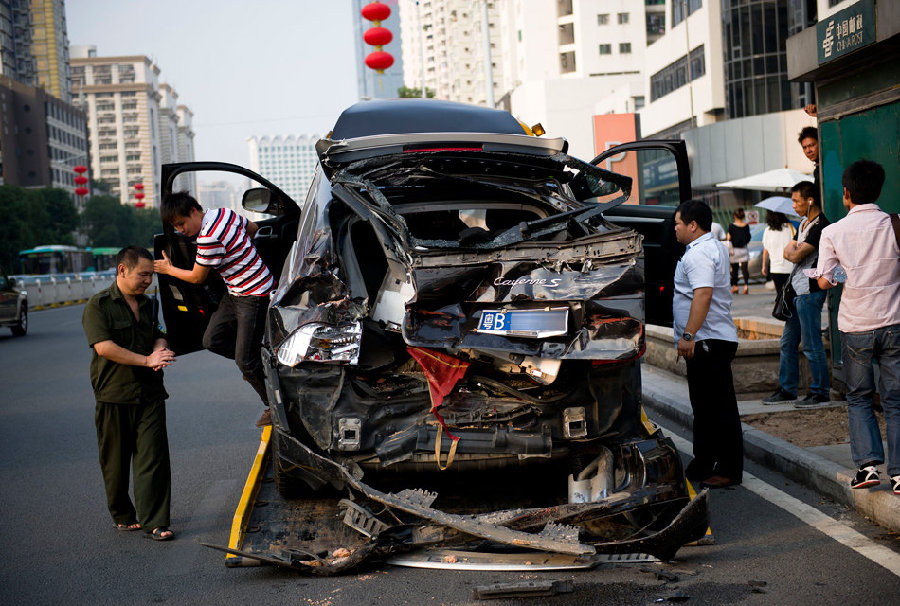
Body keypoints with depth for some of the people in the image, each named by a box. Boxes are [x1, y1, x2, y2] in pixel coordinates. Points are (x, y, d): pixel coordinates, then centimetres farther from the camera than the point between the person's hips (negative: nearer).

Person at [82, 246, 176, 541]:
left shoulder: (147, 304, 16)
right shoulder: (98, 305, -5)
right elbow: (103, 347, -16)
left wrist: (160, 352, -8)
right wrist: (147, 360, -18)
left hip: (150, 394, 4)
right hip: (113, 396, -4)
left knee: (153, 459, -5)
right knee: (116, 462, 6)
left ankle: (154, 522, -5)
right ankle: (123, 515, 24)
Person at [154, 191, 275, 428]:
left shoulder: (209, 239, -26)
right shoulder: (224, 212, 1)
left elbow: (197, 277, -12)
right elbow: (252, 228, 18)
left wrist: (169, 270, 5)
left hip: (255, 297, -10)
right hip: (236, 293, 10)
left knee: (245, 360, -4)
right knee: (212, 340, 11)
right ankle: (257, 363, 27)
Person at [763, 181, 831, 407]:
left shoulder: (820, 227, -15)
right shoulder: (804, 224, 16)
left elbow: (795, 256, -18)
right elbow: (787, 253, 15)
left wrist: (792, 249, 3)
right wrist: (793, 249, -6)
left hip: (809, 292, -10)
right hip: (796, 290, 10)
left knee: (811, 344, -4)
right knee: (788, 343, 12)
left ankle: (820, 392, 4)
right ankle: (787, 389, 20)